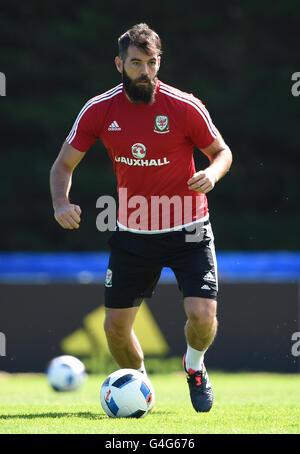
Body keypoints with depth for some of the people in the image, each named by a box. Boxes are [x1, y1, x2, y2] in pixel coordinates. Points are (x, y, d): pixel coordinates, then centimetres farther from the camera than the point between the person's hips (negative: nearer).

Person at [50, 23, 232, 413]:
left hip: (187, 230, -2)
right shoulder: (99, 110, -6)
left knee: (202, 316, -17)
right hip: (132, 233, 2)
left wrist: (213, 173, -22)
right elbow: (64, 164, 2)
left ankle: (194, 365, 18)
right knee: (115, 327, 1)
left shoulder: (185, 107, -13)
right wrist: (61, 202, -18)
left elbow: (222, 151, 1)